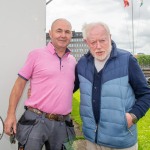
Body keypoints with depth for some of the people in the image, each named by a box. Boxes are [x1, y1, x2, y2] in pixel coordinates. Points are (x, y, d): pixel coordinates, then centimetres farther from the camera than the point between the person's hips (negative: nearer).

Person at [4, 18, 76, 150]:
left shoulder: (73, 60, 9)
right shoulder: (37, 54, -4)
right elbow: (19, 84, -2)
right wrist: (11, 114, -7)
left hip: (62, 124, 4)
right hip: (36, 121, -4)